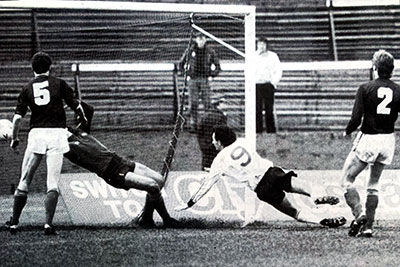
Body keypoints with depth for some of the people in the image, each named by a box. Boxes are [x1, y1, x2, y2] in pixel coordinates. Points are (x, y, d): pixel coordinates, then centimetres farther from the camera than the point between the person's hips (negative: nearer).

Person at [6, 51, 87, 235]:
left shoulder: (27, 88, 8)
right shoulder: (59, 83, 5)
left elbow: (18, 116, 3)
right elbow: (76, 105, 3)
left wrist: (14, 139, 15)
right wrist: (83, 120, 23)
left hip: (36, 134, 1)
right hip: (57, 133, -1)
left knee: (24, 182, 10)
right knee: (52, 184, -1)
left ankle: (14, 223, 12)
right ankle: (48, 223, -14)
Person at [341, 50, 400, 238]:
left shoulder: (366, 89, -11)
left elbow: (356, 118, -15)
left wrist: (347, 132, 3)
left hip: (368, 139, -4)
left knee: (347, 179, 7)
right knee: (374, 184, 18)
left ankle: (359, 214, -13)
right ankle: (368, 226, 12)